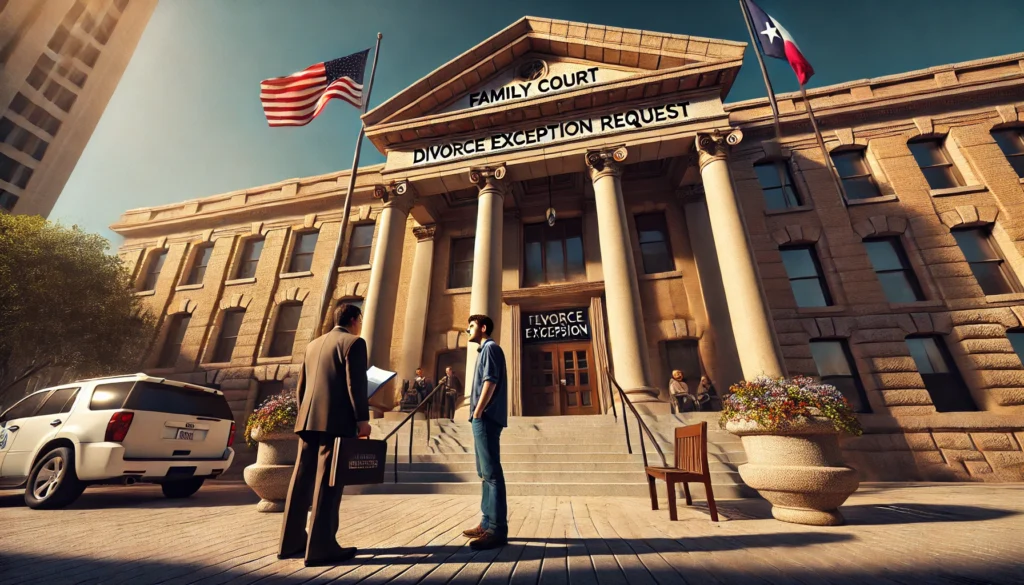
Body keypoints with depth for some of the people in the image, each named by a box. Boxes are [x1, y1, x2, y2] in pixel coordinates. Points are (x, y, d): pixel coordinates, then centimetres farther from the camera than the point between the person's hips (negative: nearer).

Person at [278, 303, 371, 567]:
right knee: (328, 482, -4)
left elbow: (301, 386, 20)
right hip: (336, 421, -8)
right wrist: (362, 418, -12)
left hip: (309, 420, 8)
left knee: (302, 480, 14)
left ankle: (291, 541, 24)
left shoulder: (313, 344, 19)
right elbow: (356, 384, -14)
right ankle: (321, 548, 1)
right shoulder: (353, 343, -6)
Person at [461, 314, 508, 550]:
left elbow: (490, 382, -17)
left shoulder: (490, 348, -6)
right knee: (485, 472, 13)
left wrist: (477, 412, -17)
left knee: (491, 473, -9)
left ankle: (497, 530, -5)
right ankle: (487, 523, 21)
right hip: (484, 419, 10)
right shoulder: (485, 350, 23)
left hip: (486, 418, -10)